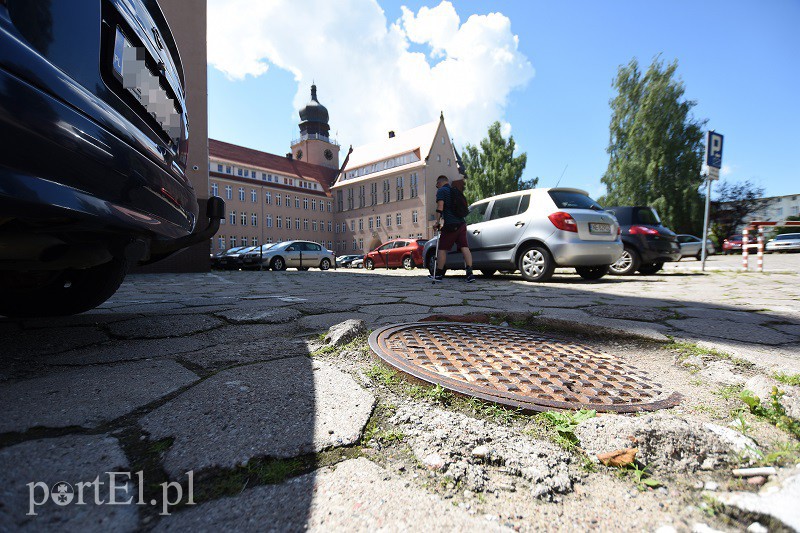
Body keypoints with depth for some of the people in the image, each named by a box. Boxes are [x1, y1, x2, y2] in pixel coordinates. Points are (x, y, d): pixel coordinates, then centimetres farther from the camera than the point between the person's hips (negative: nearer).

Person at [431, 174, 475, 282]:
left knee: (442, 249, 4)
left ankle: (438, 274, 11)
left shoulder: (441, 191, 0)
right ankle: (470, 272, -11)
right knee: (464, 247, -1)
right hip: (461, 223, 6)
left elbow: (440, 207, -12)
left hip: (450, 225, -6)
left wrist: (437, 222, -11)